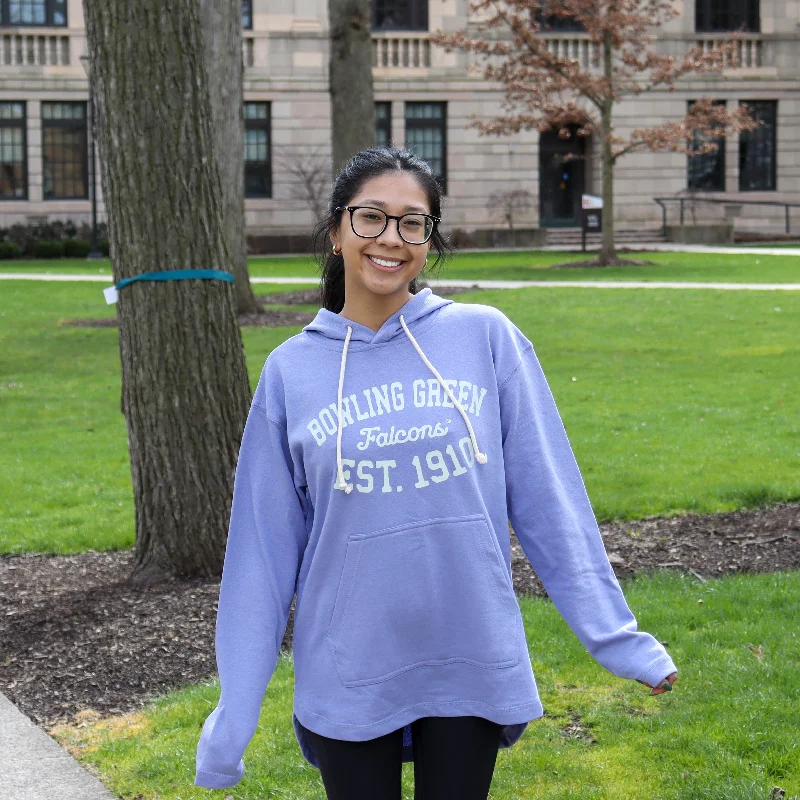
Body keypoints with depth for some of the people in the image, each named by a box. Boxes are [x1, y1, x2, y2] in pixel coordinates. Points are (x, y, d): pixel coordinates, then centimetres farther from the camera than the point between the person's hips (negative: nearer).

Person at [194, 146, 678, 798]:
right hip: (347, 681, 0)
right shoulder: (292, 370, 0)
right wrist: (233, 719, 3)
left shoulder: (486, 338, -2)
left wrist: (614, 634, -1)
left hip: (472, 665, 0)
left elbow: (548, 499, 0)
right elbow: (266, 547, 3)